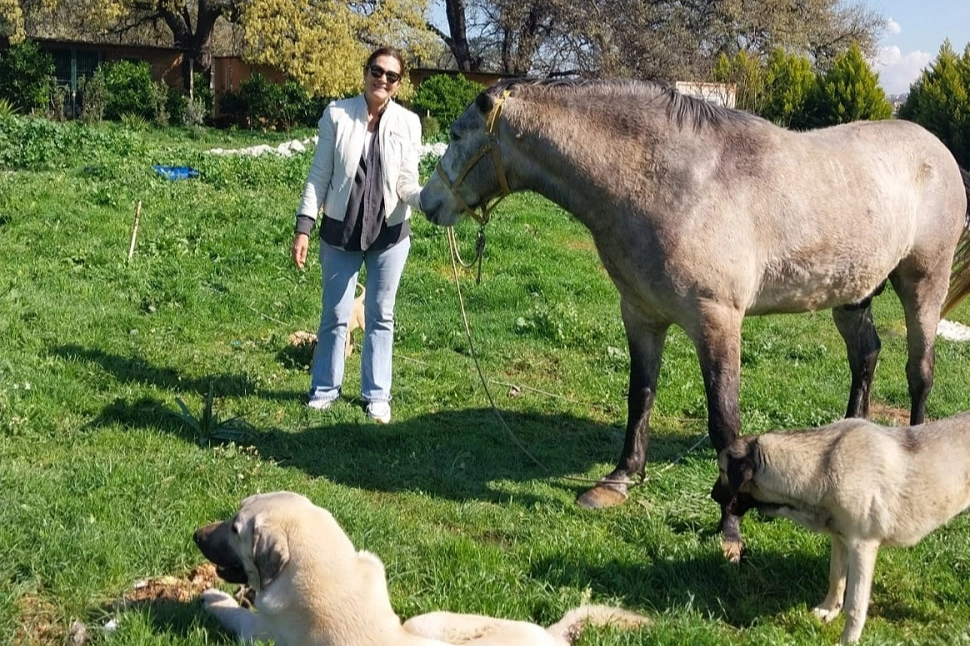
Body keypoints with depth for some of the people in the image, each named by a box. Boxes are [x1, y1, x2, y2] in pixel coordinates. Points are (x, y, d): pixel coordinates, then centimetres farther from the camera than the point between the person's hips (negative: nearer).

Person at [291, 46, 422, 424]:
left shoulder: (408, 123, -4)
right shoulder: (337, 114, -6)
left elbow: (406, 183, -7)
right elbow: (319, 176, -3)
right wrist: (303, 227, -7)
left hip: (389, 233, 0)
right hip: (340, 231, 0)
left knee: (380, 317, 11)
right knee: (335, 315, 11)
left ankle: (377, 395, 22)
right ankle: (324, 388, 26)